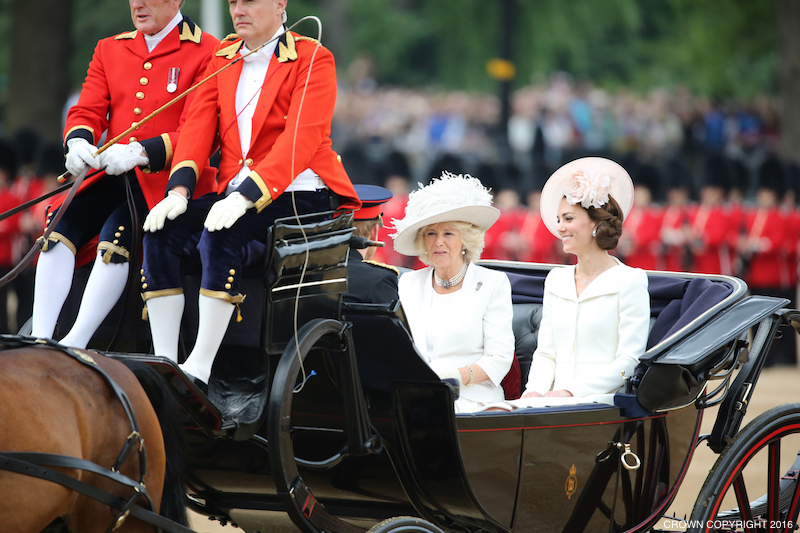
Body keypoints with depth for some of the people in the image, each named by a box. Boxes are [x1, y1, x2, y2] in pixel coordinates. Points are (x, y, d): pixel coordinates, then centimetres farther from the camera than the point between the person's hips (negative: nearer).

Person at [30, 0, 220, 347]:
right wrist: (78, 142, -16)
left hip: (168, 179, -5)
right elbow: (87, 111, 9)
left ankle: (76, 344, -31)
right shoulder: (110, 50, 16)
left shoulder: (207, 53, -4)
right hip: (115, 177, 5)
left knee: (117, 234, -30)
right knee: (60, 225, -20)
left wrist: (139, 152, -27)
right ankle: (39, 341, -23)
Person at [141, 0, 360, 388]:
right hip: (235, 192, 6)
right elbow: (199, 125, 5)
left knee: (221, 234, -32)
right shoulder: (223, 57, 14)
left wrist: (246, 196, -30)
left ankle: (199, 368, -30)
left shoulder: (313, 59, -6)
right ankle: (164, 363, -19)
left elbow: (301, 139, -18)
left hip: (301, 196, -6)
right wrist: (180, 189, -14)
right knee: (162, 228, -18)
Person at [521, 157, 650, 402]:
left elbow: (629, 362, -7)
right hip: (558, 407, 5)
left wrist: (572, 392, -16)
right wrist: (535, 390, -3)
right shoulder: (556, 280, 20)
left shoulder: (629, 281, 0)